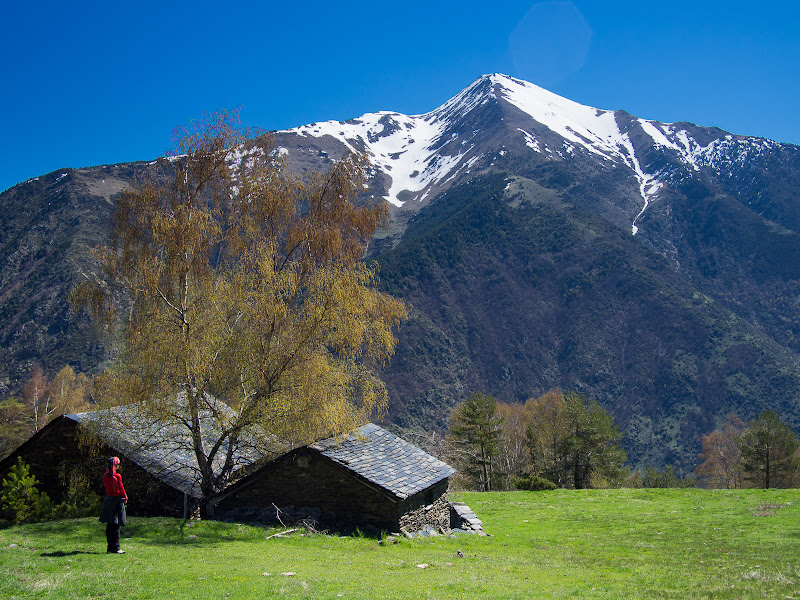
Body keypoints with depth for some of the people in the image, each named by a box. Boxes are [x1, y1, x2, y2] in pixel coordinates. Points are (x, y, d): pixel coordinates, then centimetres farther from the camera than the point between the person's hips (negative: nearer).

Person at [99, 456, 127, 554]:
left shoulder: (105, 476, 4)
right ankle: (115, 548, -5)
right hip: (117, 500, -6)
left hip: (108, 500, 6)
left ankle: (110, 547, 17)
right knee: (116, 526, -4)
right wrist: (125, 498, 7)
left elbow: (107, 488, 12)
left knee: (109, 526, 11)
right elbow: (121, 489, -11)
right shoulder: (117, 476, -15)